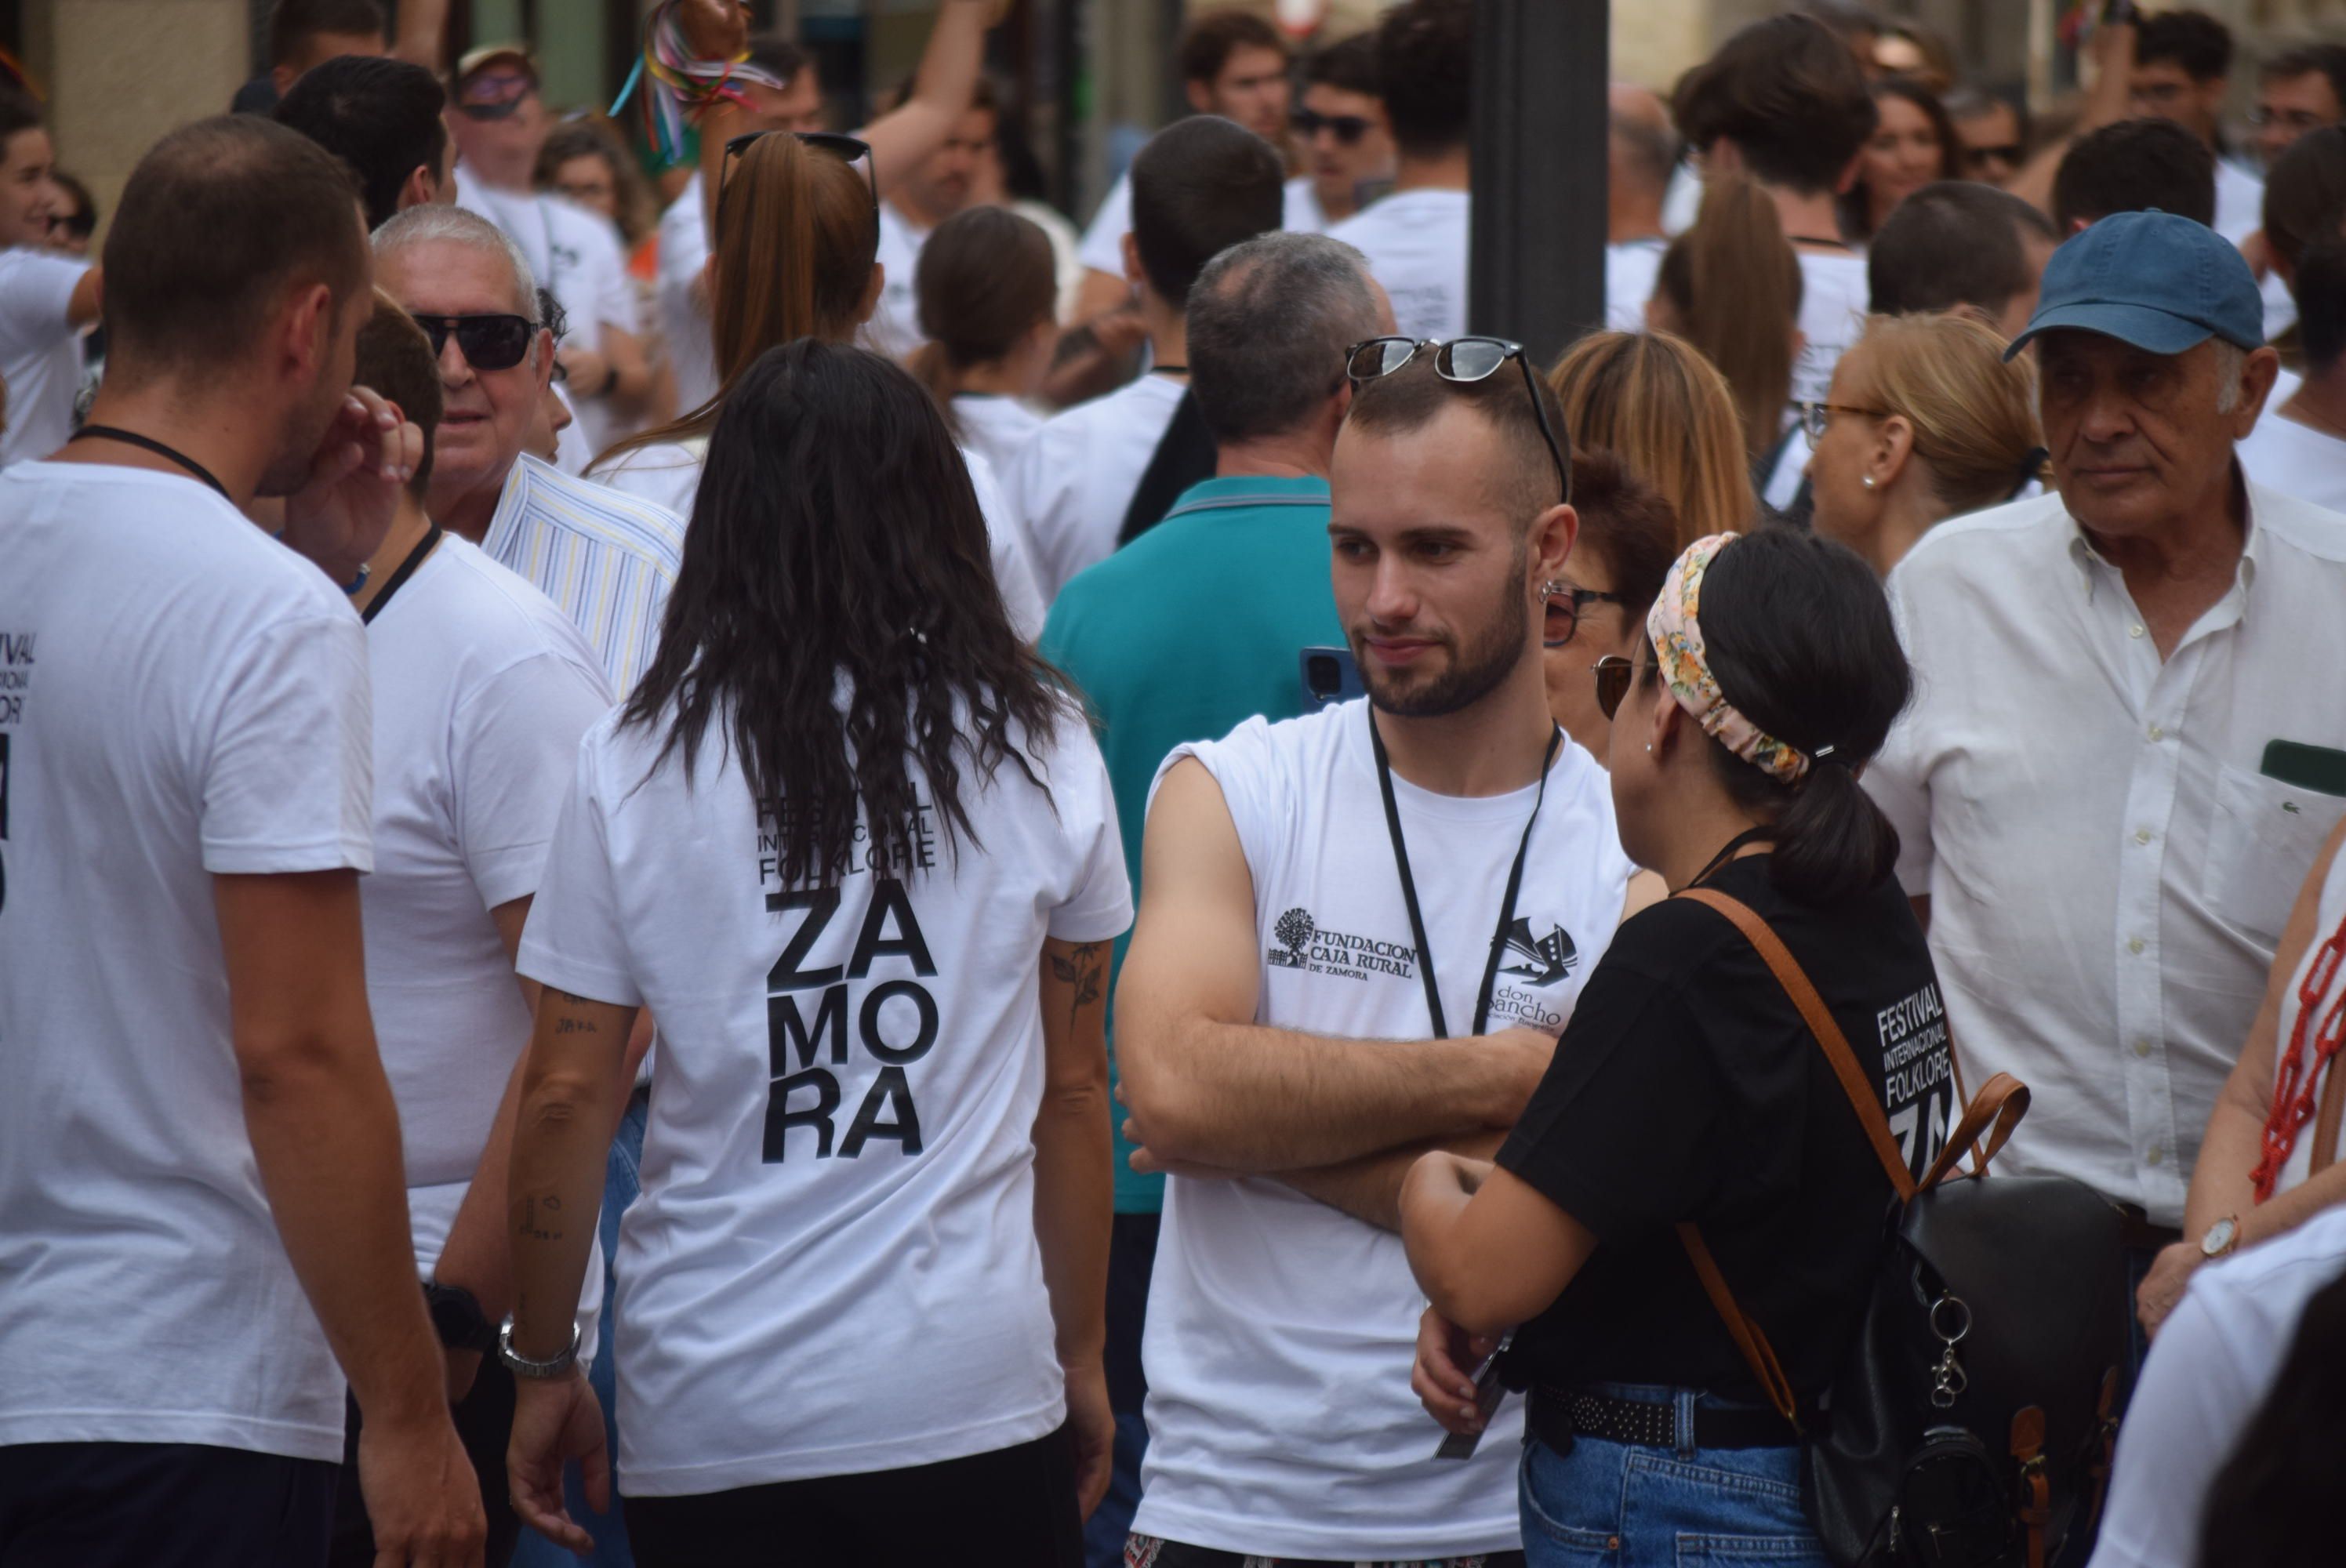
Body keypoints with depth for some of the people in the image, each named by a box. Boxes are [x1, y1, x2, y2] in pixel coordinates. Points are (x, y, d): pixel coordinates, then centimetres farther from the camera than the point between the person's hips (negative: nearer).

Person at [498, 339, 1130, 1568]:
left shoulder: (636, 764, -2)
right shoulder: (1040, 751, 2)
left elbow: (565, 1095, -1)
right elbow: (1073, 1089, 6)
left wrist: (543, 1367, 9)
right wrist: (1082, 1353, 16)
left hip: (713, 1409, 0)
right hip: (979, 1392, 0)